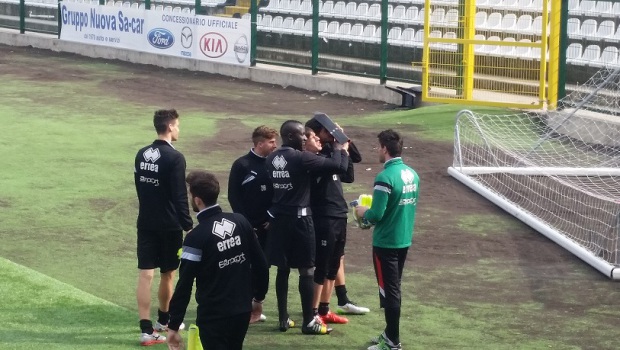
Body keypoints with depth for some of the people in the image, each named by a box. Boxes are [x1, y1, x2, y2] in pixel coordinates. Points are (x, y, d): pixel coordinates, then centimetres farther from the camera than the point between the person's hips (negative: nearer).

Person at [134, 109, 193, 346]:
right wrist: (188, 226, -13)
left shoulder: (141, 155, 5)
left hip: (145, 224, 5)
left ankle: (146, 329, -4)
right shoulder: (174, 158, -16)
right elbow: (180, 196, -17)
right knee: (167, 275, 14)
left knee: (145, 275, 0)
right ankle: (164, 320, 31)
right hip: (169, 226, -5)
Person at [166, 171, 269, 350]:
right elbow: (261, 264, 6)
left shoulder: (196, 237, -16)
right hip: (243, 310, 6)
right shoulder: (240, 222, 0)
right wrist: (258, 298, 20)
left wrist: (173, 327, -10)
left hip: (214, 316, -6)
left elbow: (184, 286, -14)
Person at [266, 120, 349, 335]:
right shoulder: (301, 158, -16)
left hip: (278, 218, 7)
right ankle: (309, 322, 4)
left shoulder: (272, 159, 6)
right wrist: (339, 148, -2)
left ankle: (283, 319, 16)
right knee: (307, 270, 1)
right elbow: (339, 166, -18)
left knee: (282, 269, 12)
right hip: (299, 218, -7)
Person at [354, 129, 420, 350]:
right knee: (394, 288, 19)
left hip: (386, 243, -8)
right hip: (404, 240, 8)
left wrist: (363, 212, -1)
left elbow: (376, 215, -23)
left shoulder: (385, 177, -22)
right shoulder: (412, 174, 3)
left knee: (389, 290, 0)